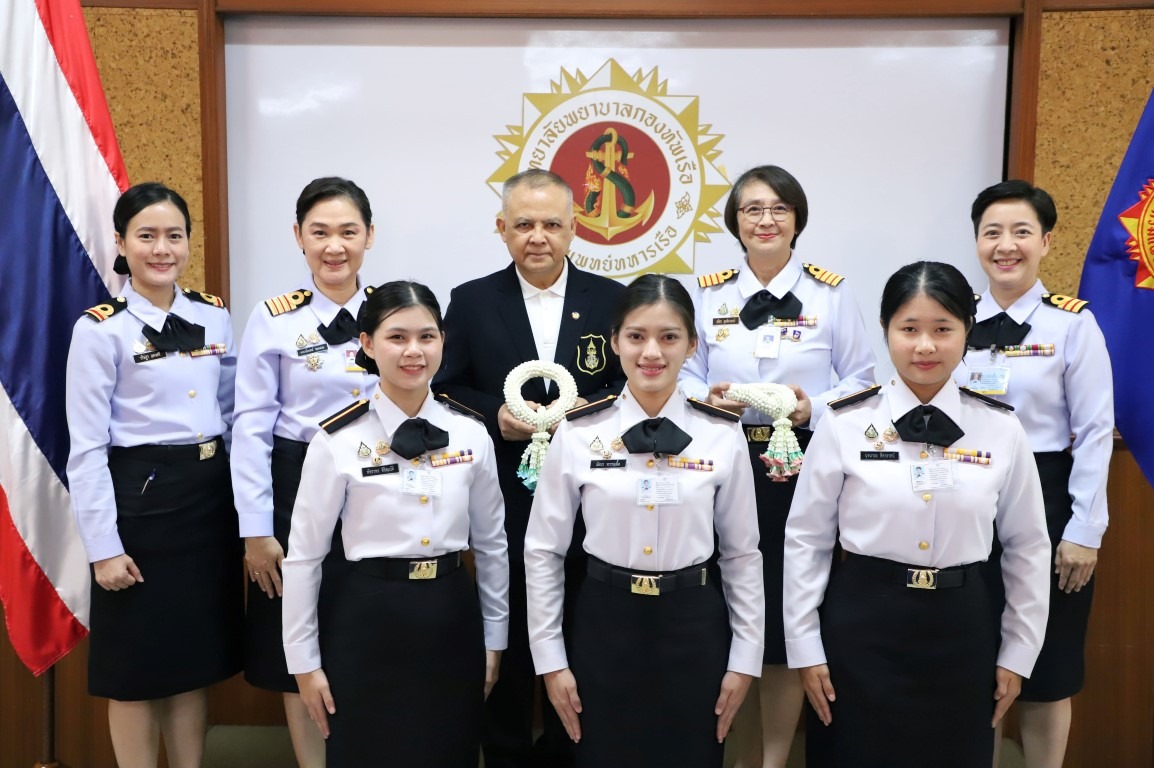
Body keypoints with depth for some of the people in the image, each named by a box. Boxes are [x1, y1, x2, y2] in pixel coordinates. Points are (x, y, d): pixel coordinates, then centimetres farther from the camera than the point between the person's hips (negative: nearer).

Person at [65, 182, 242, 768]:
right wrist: (104, 546, -11)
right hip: (141, 497, -4)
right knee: (138, 665, 8)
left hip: (211, 494, 5)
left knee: (197, 657, 15)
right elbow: (86, 447, -10)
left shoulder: (214, 316, 5)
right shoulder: (100, 329, -9)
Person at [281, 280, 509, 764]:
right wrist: (303, 660, -1)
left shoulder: (471, 434, -1)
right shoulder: (338, 440, -10)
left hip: (452, 619, 3)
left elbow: (490, 543, 8)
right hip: (367, 622, -2)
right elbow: (304, 554, -4)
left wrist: (494, 638, 11)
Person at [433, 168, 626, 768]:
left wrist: (591, 409, -14)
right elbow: (444, 392, 3)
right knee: (507, 636, 10)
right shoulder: (471, 301, 3)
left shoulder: (611, 299, 3)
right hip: (504, 501, 0)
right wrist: (495, 415, -14)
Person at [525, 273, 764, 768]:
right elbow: (543, 549, 0)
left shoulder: (723, 436, -4)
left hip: (693, 627, 1)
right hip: (604, 625, 0)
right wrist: (550, 657, 0)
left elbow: (742, 552, 4)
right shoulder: (578, 433, -6)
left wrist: (745, 657, 4)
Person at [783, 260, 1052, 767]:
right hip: (861, 627, -1)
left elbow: (1027, 546, 6)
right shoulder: (844, 425, -8)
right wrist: (805, 648, -2)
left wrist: (1018, 652, 7)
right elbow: (805, 539, -3)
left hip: (960, 631, 2)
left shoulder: (1001, 431, -3)